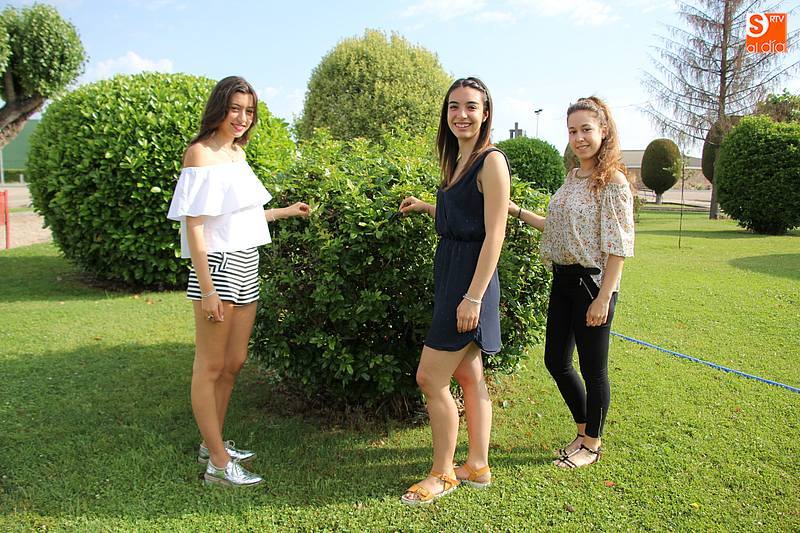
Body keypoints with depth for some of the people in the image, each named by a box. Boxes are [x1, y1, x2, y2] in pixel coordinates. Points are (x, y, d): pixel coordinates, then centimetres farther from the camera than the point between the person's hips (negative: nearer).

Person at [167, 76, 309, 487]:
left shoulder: (238, 151, 14)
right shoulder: (200, 152, -10)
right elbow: (195, 225, -15)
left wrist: (285, 212, 27)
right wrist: (207, 290, -19)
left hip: (246, 267, 9)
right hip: (217, 266, -9)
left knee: (234, 362, 15)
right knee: (210, 366, 1)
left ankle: (212, 444, 29)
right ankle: (219, 463, 10)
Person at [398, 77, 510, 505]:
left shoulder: (491, 161, -12)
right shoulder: (458, 161, 14)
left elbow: (493, 234, -17)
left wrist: (474, 296, -21)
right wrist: (426, 207, 30)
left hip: (471, 278, -9)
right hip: (451, 275, 9)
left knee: (430, 377, -4)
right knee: (468, 375, 14)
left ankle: (442, 474, 13)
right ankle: (477, 466, 27)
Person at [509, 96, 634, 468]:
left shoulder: (613, 181, -14)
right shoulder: (573, 178, 11)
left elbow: (618, 246, -17)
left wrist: (603, 298, -20)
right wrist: (518, 211, 17)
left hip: (592, 282, -8)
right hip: (563, 279, 9)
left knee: (592, 368, 6)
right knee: (556, 361, 15)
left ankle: (592, 444, 26)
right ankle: (584, 430, 35)